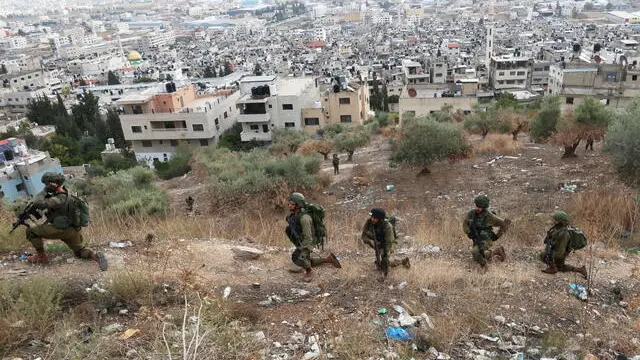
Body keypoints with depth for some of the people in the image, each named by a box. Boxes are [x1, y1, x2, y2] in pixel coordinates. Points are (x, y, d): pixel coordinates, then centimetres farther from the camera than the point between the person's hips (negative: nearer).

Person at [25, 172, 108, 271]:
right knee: (80, 252, 20)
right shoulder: (64, 192, 6)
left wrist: (44, 191, -15)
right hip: (72, 230, 9)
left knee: (31, 231, 3)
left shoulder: (59, 199, -24)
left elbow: (38, 203, -30)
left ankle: (41, 256, 12)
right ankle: (96, 256, -9)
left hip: (61, 230, -9)